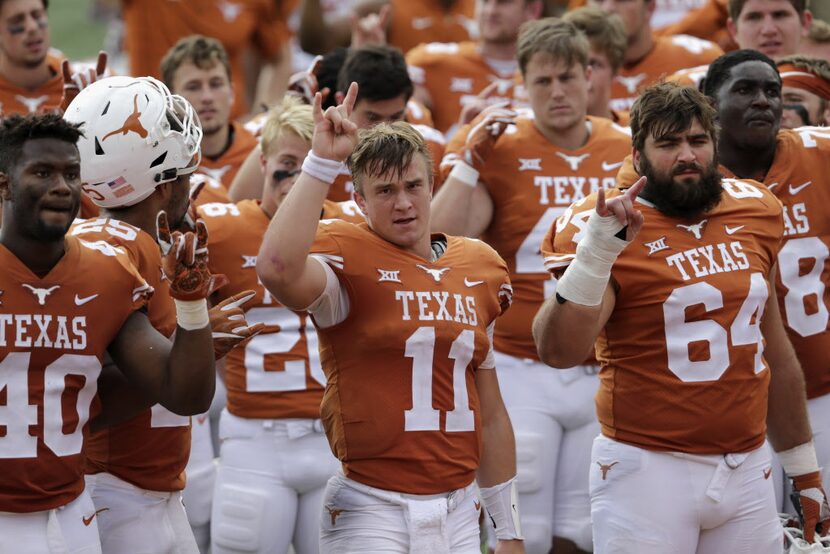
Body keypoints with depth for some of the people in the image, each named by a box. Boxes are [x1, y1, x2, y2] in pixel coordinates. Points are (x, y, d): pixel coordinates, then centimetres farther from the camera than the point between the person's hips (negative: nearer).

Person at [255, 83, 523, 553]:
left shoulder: (478, 268, 12)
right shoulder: (350, 258, -4)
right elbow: (278, 268, -30)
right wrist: (323, 161, -22)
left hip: (458, 513, 5)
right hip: (374, 511, -5)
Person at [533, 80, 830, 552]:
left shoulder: (755, 213, 8)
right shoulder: (607, 228, -8)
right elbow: (560, 351, -22)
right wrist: (597, 249, -31)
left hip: (748, 471, 5)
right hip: (649, 470, -5)